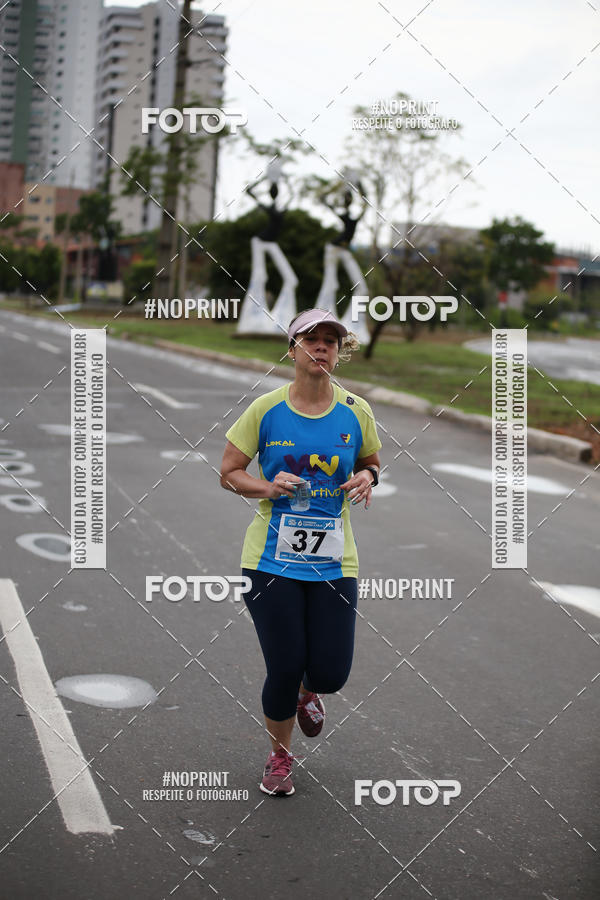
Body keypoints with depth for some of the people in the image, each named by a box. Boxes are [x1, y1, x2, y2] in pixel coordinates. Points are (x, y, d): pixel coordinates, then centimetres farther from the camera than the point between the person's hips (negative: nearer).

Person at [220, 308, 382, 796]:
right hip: (272, 560, -2)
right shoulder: (266, 409, -4)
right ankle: (280, 756, 28)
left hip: (333, 563, 2)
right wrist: (269, 488, -16)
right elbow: (229, 473, 3)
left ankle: (308, 691, 39)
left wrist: (367, 477, -6)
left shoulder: (356, 411, 1)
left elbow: (371, 461, 17)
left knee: (330, 673, -2)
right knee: (283, 669, -1)